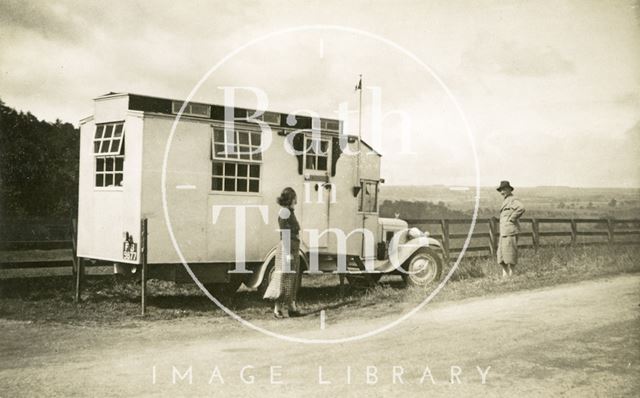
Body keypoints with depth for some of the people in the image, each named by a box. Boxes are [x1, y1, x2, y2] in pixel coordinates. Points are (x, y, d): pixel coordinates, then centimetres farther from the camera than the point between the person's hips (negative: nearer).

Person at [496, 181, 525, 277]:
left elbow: (521, 208, -28)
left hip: (510, 231, -10)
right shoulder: (506, 201, 22)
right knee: (501, 254, 7)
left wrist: (512, 218, -19)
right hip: (504, 232, 10)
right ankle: (504, 274, 10)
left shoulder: (513, 200, -9)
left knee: (509, 253, -8)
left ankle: (511, 274, -4)